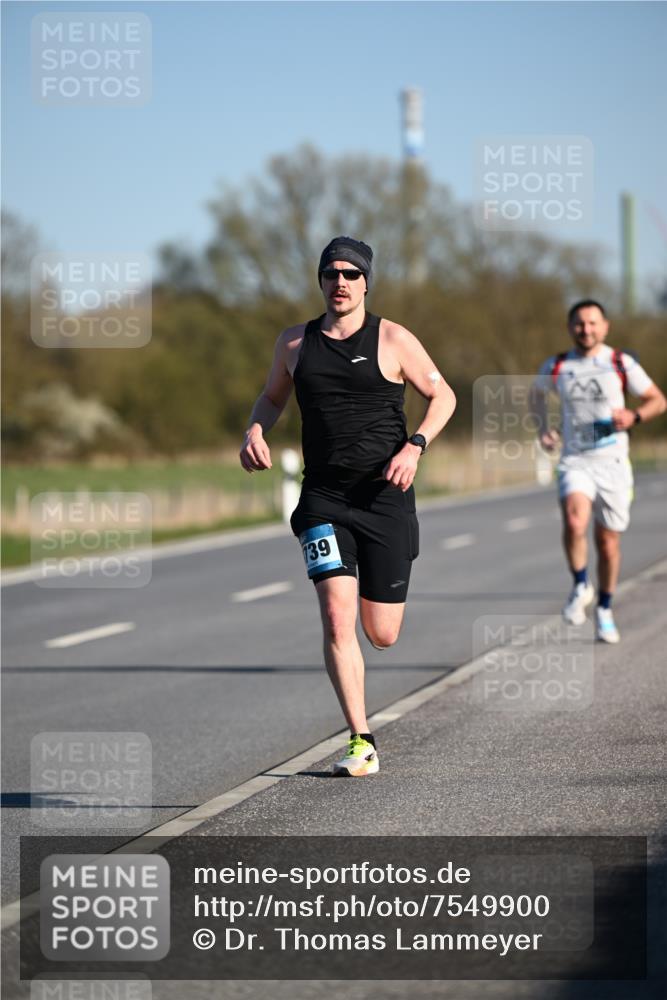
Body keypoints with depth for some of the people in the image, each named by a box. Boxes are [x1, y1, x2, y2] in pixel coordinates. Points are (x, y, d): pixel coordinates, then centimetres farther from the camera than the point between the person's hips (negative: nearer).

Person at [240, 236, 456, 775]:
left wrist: (414, 447, -11)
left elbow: (443, 396, 5)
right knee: (337, 619, -16)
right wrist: (255, 431, 2)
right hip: (324, 498, 1)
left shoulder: (393, 340, -2)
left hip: (385, 495, -1)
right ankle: (362, 743, -10)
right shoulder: (295, 342, 7)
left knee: (383, 636, 5)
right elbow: (273, 396, 24)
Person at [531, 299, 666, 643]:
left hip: (612, 461, 0)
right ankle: (581, 586, -5)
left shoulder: (621, 364, -1)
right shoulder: (556, 367, 4)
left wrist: (635, 416, -14)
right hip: (574, 461, 0)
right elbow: (537, 391, 27)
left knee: (608, 540, 7)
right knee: (574, 522, -28)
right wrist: (542, 427, 12)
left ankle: (605, 610, 27)